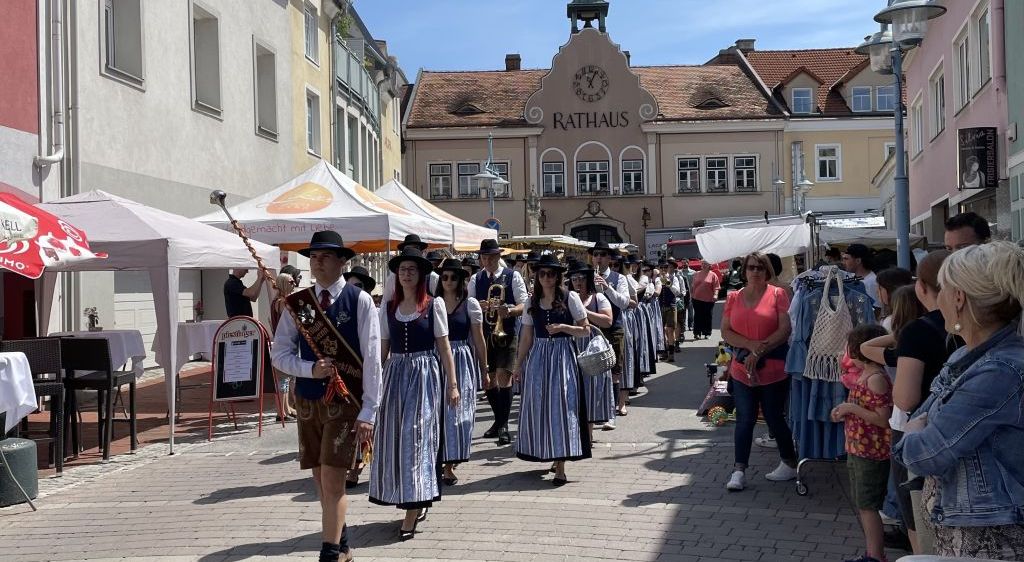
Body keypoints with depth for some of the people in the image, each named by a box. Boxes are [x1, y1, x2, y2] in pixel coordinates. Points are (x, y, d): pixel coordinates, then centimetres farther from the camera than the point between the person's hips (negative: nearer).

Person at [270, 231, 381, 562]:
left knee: (333, 480, -10)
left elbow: (371, 359, -9)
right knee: (321, 481, 13)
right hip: (308, 401, 5)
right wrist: (310, 369, -15)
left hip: (346, 401, -4)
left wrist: (368, 411, -12)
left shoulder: (359, 301, -8)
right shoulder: (297, 302, 3)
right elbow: (279, 353, 4)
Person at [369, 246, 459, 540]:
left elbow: (444, 347, 0)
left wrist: (452, 384, -3)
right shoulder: (388, 307, 9)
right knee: (394, 439, 5)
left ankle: (411, 515, -3)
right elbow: (382, 349, 11)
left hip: (425, 375, -4)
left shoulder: (434, 305, -1)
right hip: (395, 375, 4)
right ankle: (417, 503, 21)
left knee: (416, 438, -6)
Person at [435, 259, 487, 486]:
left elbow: (479, 339, 6)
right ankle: (445, 464, 9)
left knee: (457, 410, 1)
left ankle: (450, 462, 11)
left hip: (462, 361, -1)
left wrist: (484, 369, 8)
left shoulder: (470, 304, 2)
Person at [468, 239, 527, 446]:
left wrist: (509, 310, -27)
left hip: (506, 333, -4)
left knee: (503, 376, -14)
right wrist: (477, 307, -18)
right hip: (483, 334, 4)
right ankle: (499, 420, 29)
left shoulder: (513, 277, -2)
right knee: (488, 379, 11)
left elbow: (524, 305, -7)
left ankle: (504, 426, -11)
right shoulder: (475, 280, 9)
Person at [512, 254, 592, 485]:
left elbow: (585, 330, -1)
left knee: (560, 405, -6)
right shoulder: (532, 302, 9)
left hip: (562, 356, -4)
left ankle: (560, 467, -3)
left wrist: (562, 327, -15)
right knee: (538, 406, 3)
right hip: (538, 357, 4)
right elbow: (527, 337, 12)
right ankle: (547, 456, 18)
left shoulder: (570, 298, -2)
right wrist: (518, 365, 11)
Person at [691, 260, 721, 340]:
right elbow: (693, 286, 16)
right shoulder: (697, 274, 11)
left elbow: (716, 287, -5)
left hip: (708, 300, -3)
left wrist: (715, 295, -19)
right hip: (697, 299, 3)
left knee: (707, 317, 3)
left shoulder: (713, 275, 0)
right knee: (698, 317, 3)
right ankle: (697, 333, 5)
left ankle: (707, 333, 12)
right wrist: (692, 295, 13)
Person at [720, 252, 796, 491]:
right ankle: (739, 470, 4)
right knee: (745, 418, 1)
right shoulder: (734, 297, 7)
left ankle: (790, 463, 25)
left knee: (774, 417, 6)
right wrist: (751, 345, -13)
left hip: (773, 368, -3)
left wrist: (759, 352, -15)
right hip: (742, 370, 3)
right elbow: (726, 332, 3)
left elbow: (785, 329, -10)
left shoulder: (777, 294, -3)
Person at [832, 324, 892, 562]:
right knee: (862, 504, 16)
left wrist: (851, 408, -20)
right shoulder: (864, 376, 11)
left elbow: (882, 419, -23)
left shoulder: (877, 379, -19)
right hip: (857, 450, 10)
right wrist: (845, 411, 7)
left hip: (871, 453, -10)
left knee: (867, 505, -4)